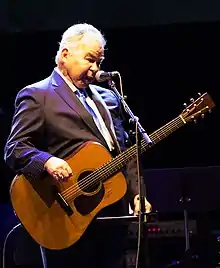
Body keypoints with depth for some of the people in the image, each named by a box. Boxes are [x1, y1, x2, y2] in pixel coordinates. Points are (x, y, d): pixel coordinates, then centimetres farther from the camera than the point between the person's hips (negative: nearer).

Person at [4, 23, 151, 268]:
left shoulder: (107, 97, 19)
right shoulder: (37, 96, -2)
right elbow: (14, 148, -10)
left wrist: (136, 192, 9)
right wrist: (47, 162, -28)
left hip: (114, 208, 7)